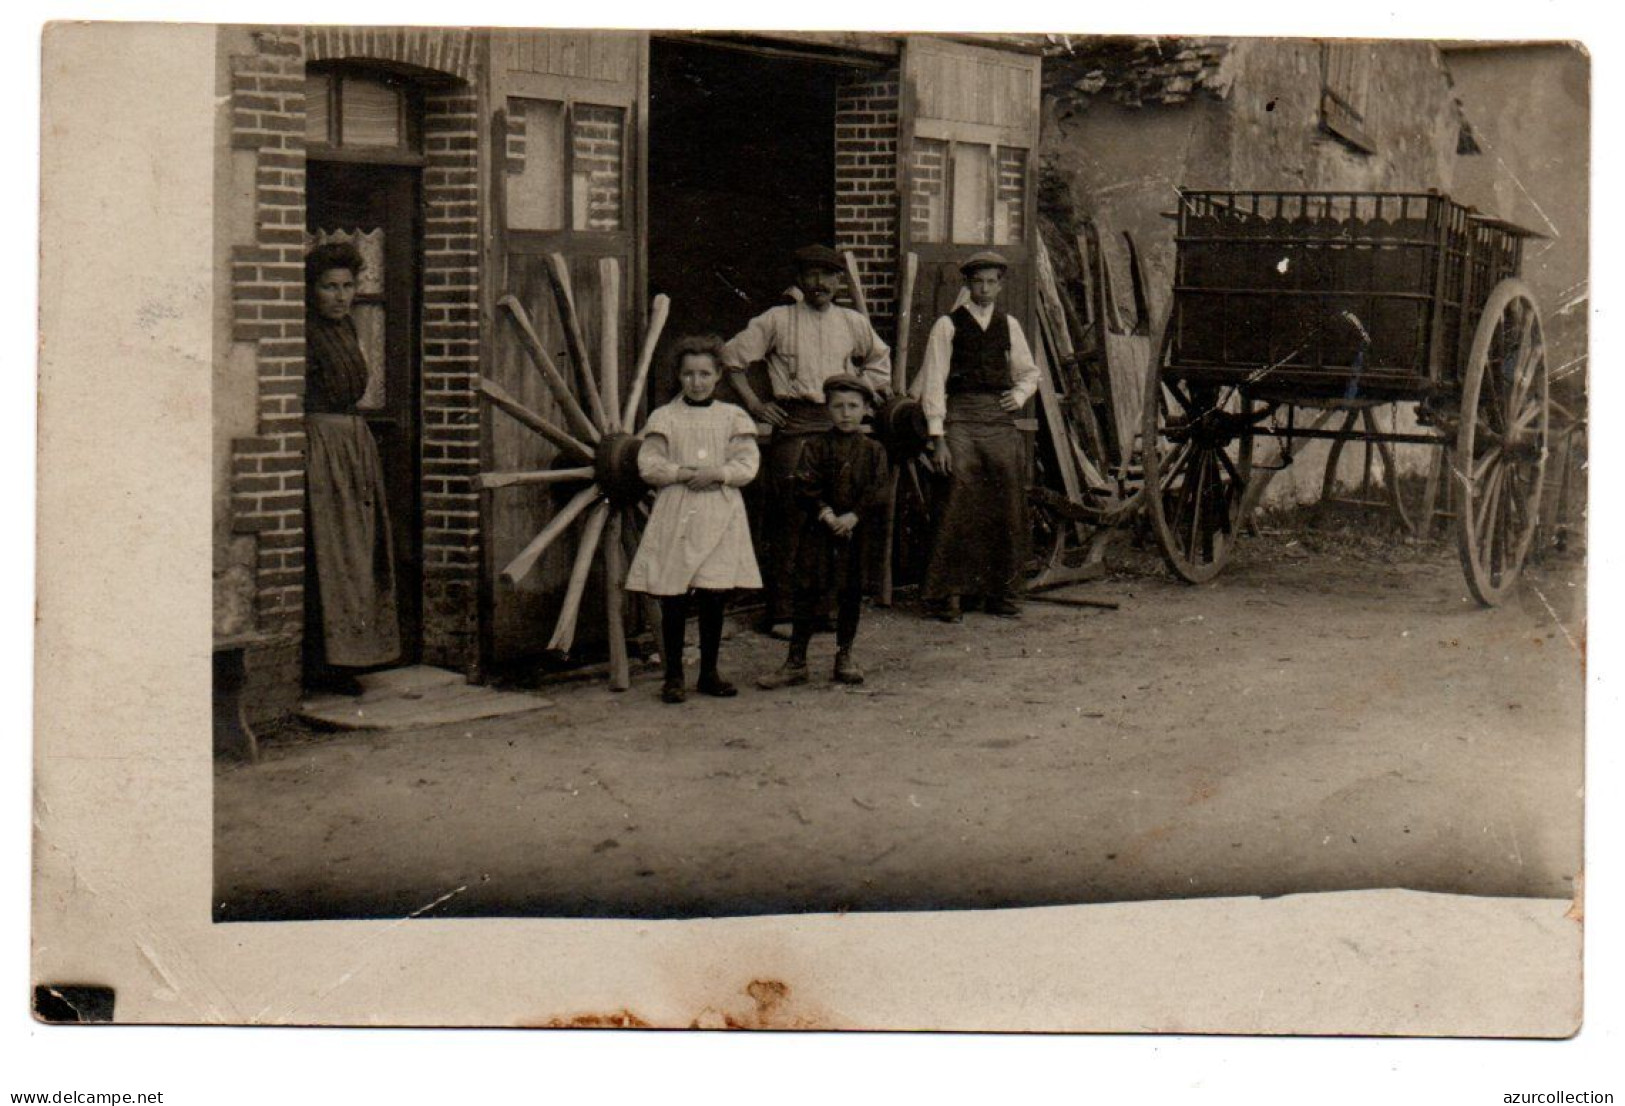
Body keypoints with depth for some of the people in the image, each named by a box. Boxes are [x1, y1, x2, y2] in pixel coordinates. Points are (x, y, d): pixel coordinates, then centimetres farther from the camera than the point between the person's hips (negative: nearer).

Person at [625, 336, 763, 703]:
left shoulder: (733, 417, 9)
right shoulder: (664, 417, 6)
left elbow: (747, 465, 1)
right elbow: (648, 465, -2)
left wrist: (717, 473, -16)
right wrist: (686, 473, -14)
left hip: (720, 517, 1)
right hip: (676, 517, -1)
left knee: (714, 598, 3)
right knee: (674, 601, -3)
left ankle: (709, 673, 15)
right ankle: (673, 676, 6)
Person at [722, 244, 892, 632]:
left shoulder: (853, 323, 13)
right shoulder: (777, 320, 3)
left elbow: (880, 360, 30)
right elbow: (731, 357, 7)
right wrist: (754, 404, 1)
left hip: (839, 423, 3)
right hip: (792, 425, -3)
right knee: (788, 516, -6)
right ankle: (781, 610, -3)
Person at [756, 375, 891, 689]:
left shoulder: (873, 450, 4)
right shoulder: (816, 447, 1)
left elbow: (878, 490, -3)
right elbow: (805, 486, -7)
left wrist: (853, 516, -15)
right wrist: (825, 514, -19)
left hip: (857, 534, 2)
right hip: (817, 533, -1)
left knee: (851, 595, 8)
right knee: (808, 594, -1)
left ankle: (845, 657, 21)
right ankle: (796, 662, 2)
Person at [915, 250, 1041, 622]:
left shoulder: (1009, 325, 15)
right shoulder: (948, 325, 2)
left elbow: (1029, 371, 28)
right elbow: (933, 382, -2)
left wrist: (1020, 394, 7)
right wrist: (937, 438, -8)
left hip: (1001, 422, 4)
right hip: (961, 421, -4)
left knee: (1007, 511, 5)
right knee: (958, 509, -12)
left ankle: (1002, 595, 15)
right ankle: (945, 595, -4)